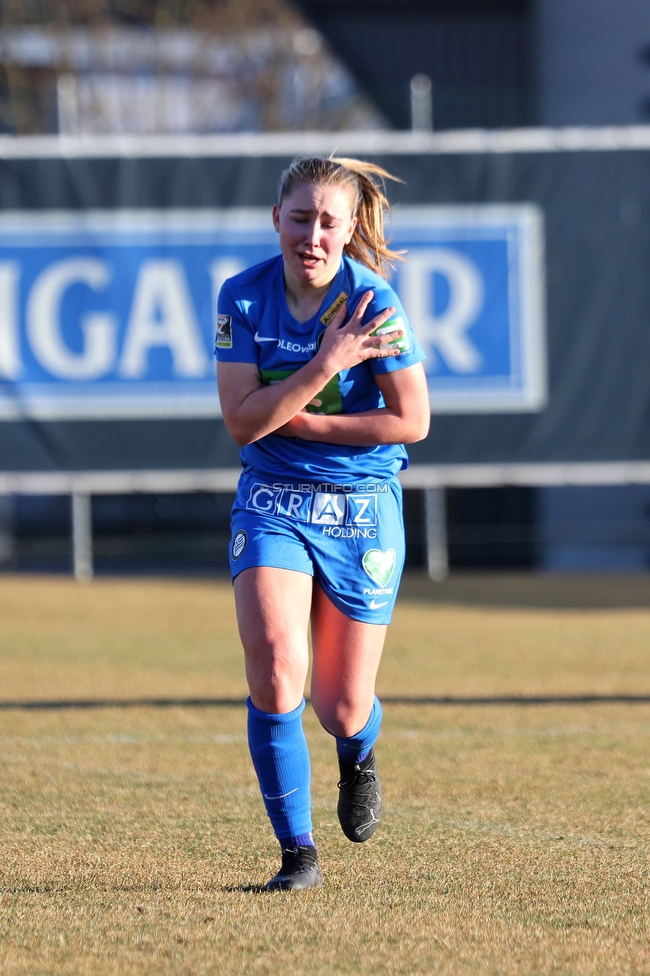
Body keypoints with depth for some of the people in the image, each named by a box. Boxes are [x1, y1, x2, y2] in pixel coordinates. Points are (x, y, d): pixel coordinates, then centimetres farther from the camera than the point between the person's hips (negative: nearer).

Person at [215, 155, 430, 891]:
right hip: (271, 502, 1)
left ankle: (357, 755, 42)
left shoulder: (373, 301, -14)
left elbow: (410, 421, -13)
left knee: (342, 709, 1)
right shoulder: (243, 297, -6)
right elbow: (240, 420, -12)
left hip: (361, 506, -1)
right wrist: (325, 364, -23)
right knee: (274, 669, -21)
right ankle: (296, 851, -6)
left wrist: (296, 421, -14)